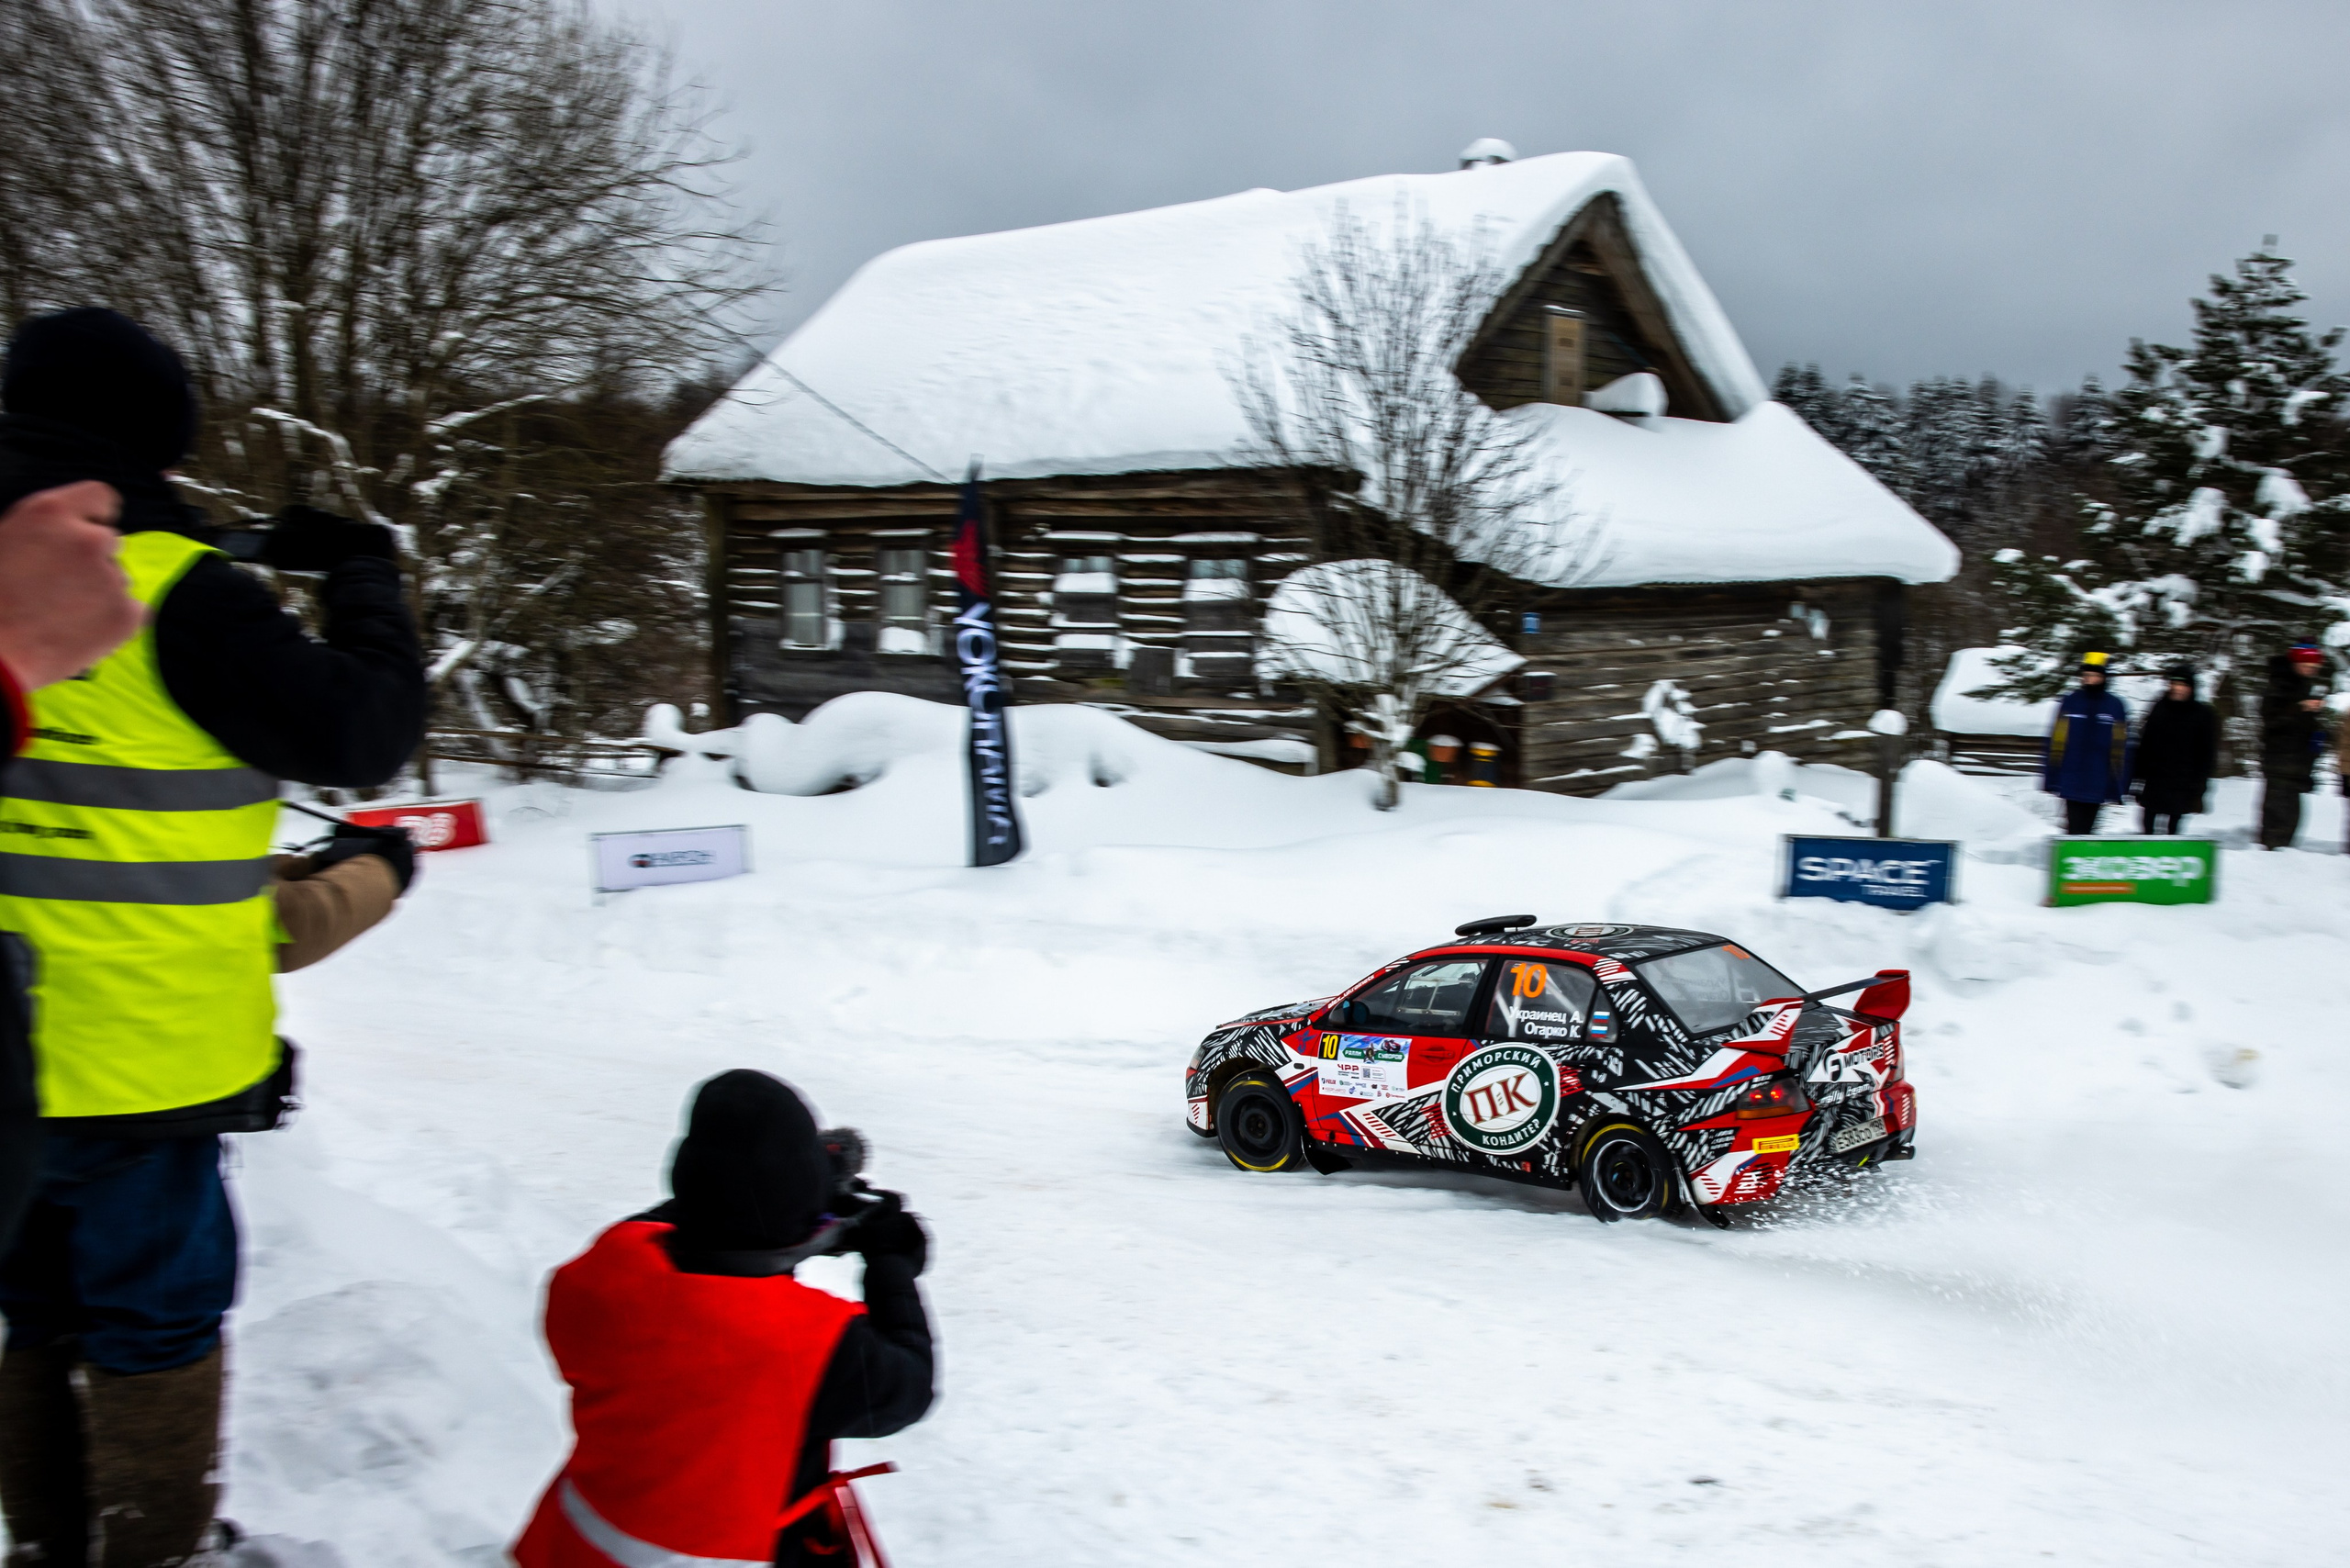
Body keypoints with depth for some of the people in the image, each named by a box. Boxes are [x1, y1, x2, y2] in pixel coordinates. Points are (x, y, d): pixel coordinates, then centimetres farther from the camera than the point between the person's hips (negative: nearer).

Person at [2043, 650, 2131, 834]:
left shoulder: (2116, 706, 2)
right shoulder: (2070, 702, 2)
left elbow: (2121, 748, 3)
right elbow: (2056, 741, 3)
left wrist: (2118, 784, 0)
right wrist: (2050, 778, 1)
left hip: (2098, 785, 1)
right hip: (2071, 782, -1)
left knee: (2086, 829, 10)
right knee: (2075, 828, -7)